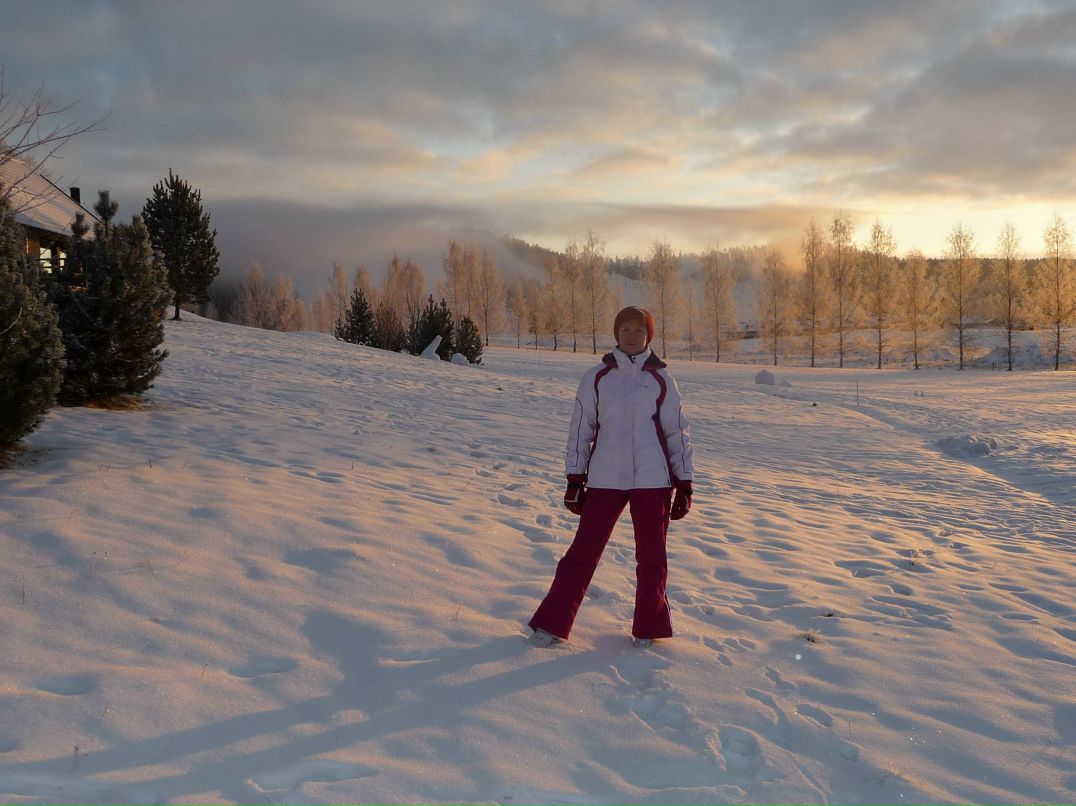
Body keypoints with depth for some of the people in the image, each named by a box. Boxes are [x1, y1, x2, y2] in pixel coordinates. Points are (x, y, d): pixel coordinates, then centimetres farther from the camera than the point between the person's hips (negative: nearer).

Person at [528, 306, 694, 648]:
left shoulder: (661, 379, 4)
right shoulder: (596, 377, 3)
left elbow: (678, 432, 7)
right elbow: (580, 429, 5)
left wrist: (684, 484, 4)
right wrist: (574, 479, 2)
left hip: (653, 481, 0)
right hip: (604, 479, 0)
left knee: (651, 556, 7)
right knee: (584, 550, 1)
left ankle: (648, 631, 20)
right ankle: (551, 625, 8)